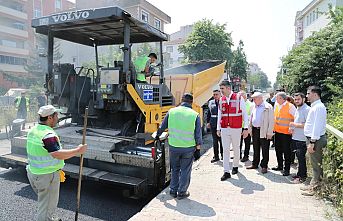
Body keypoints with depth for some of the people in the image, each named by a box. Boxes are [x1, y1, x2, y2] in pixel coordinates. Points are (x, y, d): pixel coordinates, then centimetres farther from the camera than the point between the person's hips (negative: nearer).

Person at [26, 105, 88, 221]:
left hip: (33, 172, 10)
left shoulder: (33, 130, 4)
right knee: (48, 204, 8)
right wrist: (78, 151, -26)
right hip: (47, 175, -10)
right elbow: (58, 155, -33)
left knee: (45, 200, 28)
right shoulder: (48, 135, -27)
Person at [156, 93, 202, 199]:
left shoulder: (172, 111, -1)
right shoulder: (195, 115, -4)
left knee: (175, 169, 20)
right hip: (189, 147, -1)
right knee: (185, 171, 14)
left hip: (173, 146, 2)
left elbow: (162, 127, 9)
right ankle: (182, 192, 23)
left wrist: (157, 135, 27)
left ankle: (173, 191, 28)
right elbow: (198, 135, -4)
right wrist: (198, 149, 4)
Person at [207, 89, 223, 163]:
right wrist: (208, 122, 6)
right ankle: (216, 156, 16)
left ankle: (222, 155, 25)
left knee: (221, 140, 7)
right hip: (213, 124, 3)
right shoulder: (211, 102, 8)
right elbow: (208, 113, 12)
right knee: (215, 140, 7)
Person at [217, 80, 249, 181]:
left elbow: (245, 114, -3)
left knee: (236, 149, 12)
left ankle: (235, 166, 33)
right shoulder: (221, 100, 6)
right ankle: (226, 172, 6)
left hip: (236, 128, -3)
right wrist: (218, 128, 9)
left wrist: (246, 128, -7)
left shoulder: (239, 98, -5)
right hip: (224, 129, 3)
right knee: (225, 150, 1)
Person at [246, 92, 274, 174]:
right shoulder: (254, 107, 11)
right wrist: (250, 129, 11)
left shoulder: (268, 107, -8)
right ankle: (255, 164, 26)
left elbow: (271, 121, -10)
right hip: (255, 130, 6)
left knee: (265, 150, 3)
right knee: (256, 149, 15)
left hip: (264, 131, -6)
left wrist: (269, 132, -13)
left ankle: (264, 166, 14)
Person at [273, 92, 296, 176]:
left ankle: (287, 169, 12)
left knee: (286, 151, 1)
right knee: (278, 150, 16)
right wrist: (274, 127, 14)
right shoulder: (276, 105, 8)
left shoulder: (290, 106, -12)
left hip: (286, 132, -7)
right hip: (277, 131, 7)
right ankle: (280, 166, 31)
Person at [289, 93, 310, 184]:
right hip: (295, 137, 9)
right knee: (299, 157, 16)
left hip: (302, 139, -9)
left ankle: (302, 177, 12)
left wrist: (294, 124, -15)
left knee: (301, 158, 0)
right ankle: (300, 174, 27)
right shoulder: (297, 109, 14)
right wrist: (292, 127, 7)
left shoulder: (307, 109, -15)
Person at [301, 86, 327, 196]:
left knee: (316, 164, 1)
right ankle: (313, 184, 31)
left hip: (315, 139, -10)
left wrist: (312, 142, -22)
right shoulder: (314, 106, 14)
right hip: (312, 138, 10)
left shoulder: (319, 107, -17)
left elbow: (317, 126, -22)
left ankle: (315, 188, 11)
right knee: (315, 163, 18)